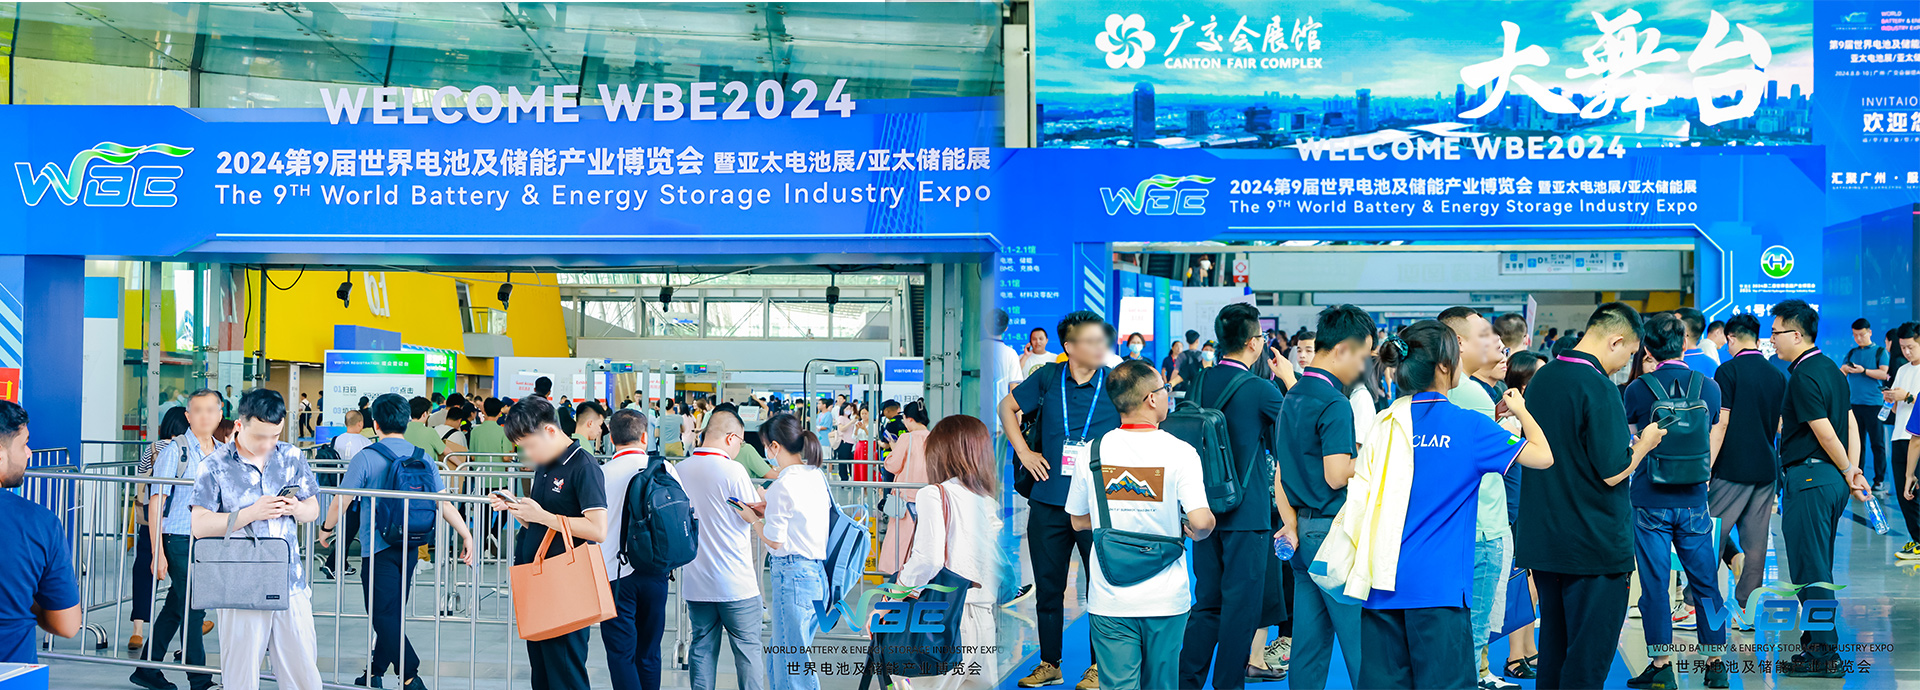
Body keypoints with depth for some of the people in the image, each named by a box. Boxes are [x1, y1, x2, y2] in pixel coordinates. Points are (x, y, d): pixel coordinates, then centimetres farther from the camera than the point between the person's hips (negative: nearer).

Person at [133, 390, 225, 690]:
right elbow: (156, 503, -9)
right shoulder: (174, 451, -8)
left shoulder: (224, 453, 9)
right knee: (193, 608, -4)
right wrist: (158, 553, -14)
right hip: (178, 541, -6)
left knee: (175, 607, 13)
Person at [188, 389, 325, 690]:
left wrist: (295, 508, -8)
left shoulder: (292, 457, 7)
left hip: (291, 584, 3)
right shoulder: (216, 466, -3)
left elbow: (313, 509, 15)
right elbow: (200, 526, -6)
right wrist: (251, 513, -16)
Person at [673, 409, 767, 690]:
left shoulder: (680, 470, 3)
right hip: (736, 582, -5)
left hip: (695, 580, 5)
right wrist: (762, 497, 13)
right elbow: (753, 515, -6)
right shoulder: (732, 470, -14)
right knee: (748, 647, 4)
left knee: (702, 647, 10)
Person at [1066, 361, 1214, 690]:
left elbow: (1079, 521, 8)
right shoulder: (1179, 452, -11)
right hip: (1165, 599, -1)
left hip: (1109, 600, 1)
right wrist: (1196, 533, 4)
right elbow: (1201, 522, -18)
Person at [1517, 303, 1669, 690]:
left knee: (1553, 651, 16)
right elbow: (1613, 472, -18)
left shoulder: (1541, 379, 8)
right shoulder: (1598, 388, -17)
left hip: (1541, 539, 8)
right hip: (1595, 546, -8)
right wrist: (1643, 443, 0)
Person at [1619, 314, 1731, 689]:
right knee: (1705, 583, 11)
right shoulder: (1709, 387, 0)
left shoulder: (1638, 389, -8)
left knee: (1655, 585, 3)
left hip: (1649, 501, -2)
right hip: (1693, 501, 2)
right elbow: (1711, 447, 11)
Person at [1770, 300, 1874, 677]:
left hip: (1808, 479, -10)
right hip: (1831, 479, 10)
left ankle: (1823, 653, -1)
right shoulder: (1831, 369, 14)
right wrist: (1853, 470, 6)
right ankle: (1818, 642, 24)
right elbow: (1850, 422, 12)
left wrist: (1847, 472, -3)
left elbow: (1825, 433, -17)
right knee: (1819, 569, 17)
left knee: (1809, 570, -4)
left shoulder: (1803, 377, -17)